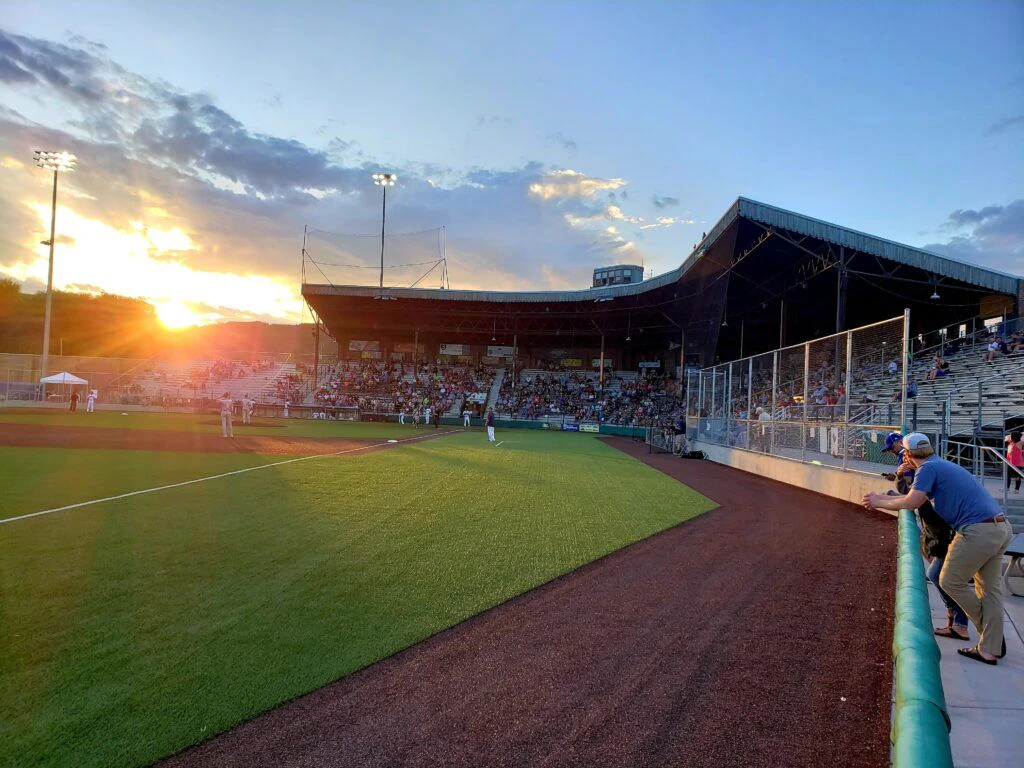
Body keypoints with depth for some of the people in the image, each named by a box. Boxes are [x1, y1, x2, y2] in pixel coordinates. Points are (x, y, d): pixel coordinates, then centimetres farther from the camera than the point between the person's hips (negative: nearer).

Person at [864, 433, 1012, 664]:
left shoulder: (928, 468, -7)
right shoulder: (943, 465, 22)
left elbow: (911, 502, -15)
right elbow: (918, 498, 28)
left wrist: (880, 503, -2)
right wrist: (882, 497, 29)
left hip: (978, 530, -10)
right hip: (1002, 528, 10)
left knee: (950, 582, 5)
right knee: (990, 590, 13)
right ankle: (991, 649, 18)